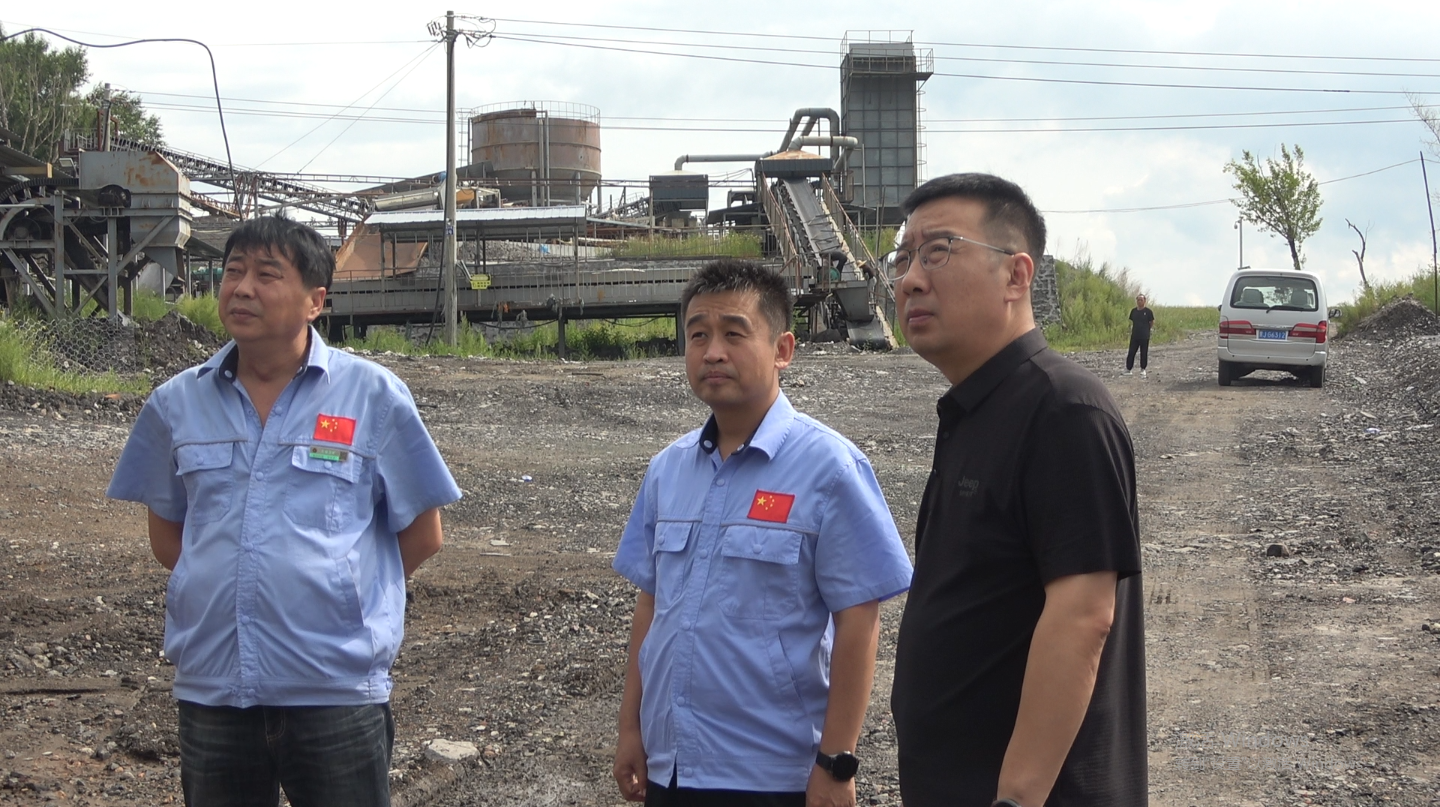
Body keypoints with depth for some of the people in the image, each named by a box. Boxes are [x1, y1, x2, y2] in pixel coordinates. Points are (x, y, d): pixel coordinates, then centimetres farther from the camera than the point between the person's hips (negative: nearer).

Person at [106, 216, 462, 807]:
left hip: (338, 691, -3)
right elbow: (166, 534, 17)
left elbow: (422, 535, 3)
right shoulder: (177, 403, 6)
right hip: (210, 687, 3)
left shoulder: (373, 395, -2)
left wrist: (334, 591, 5)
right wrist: (224, 585, 6)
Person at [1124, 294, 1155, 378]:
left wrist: (1146, 329, 3)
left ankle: (1143, 369, 15)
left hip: (1144, 337, -3)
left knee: (1144, 353, 3)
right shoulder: (1133, 311, 7)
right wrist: (1131, 330, 7)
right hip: (1134, 336, 3)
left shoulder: (1148, 311, -4)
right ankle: (1128, 369, 9)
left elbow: (1152, 323, 3)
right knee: (1131, 353, 1)